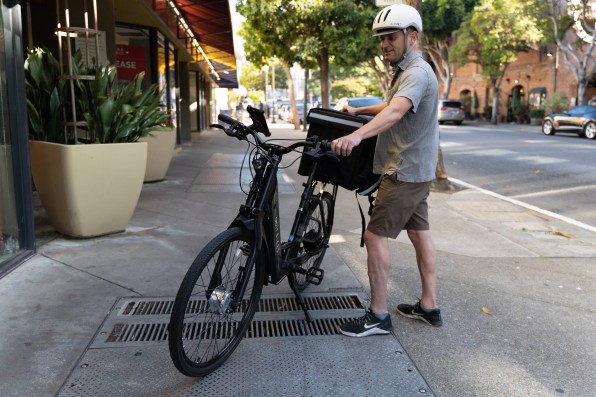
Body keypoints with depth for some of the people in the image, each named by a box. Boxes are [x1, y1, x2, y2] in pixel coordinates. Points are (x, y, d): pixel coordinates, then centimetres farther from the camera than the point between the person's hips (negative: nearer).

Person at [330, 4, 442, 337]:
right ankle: (429, 306, 22)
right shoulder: (407, 71, 16)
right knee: (420, 233, 13)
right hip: (416, 169, 11)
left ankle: (378, 316, 1)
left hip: (405, 171, -11)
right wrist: (358, 110, 26)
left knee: (376, 236, -8)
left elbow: (396, 111, -38)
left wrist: (357, 135, -53)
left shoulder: (417, 73, -18)